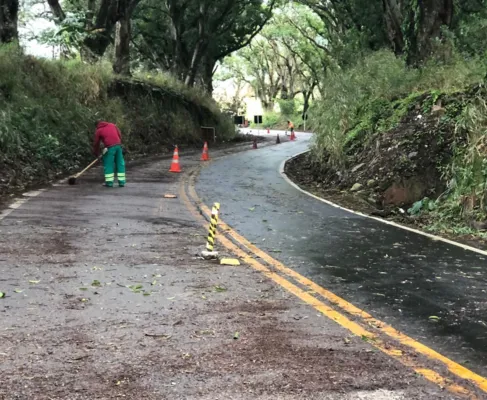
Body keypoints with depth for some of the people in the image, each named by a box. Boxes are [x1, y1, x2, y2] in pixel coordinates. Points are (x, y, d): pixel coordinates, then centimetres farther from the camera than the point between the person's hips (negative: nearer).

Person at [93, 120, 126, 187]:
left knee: (108, 164, 4)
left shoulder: (98, 131, 10)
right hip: (118, 145, 4)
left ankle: (109, 182, 3)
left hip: (110, 147, -4)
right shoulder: (113, 125, 19)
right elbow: (120, 135, 14)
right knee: (120, 164, 8)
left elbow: (96, 143, 14)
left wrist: (97, 154, 24)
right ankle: (121, 182, 8)